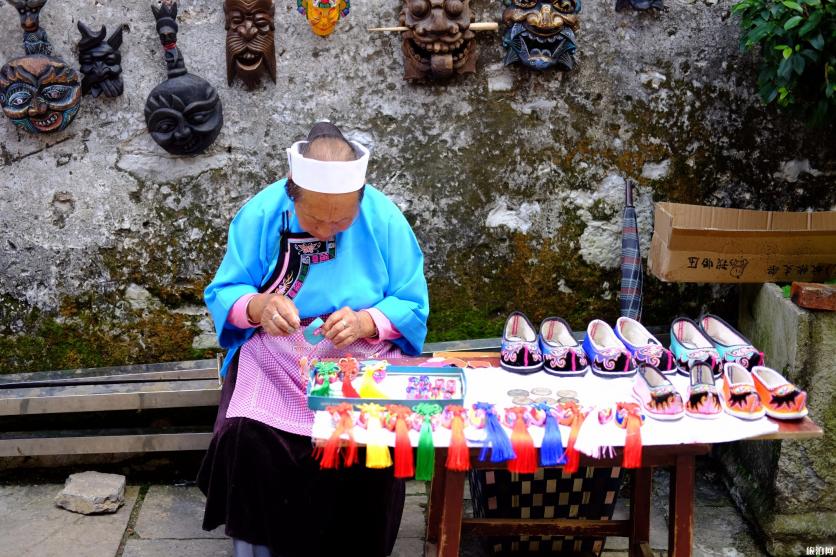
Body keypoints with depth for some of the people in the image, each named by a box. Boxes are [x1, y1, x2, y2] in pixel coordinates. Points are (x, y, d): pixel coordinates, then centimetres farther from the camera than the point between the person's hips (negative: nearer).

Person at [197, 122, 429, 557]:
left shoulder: (385, 219, -11)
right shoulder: (261, 214, -10)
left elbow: (413, 306, -5)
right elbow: (223, 293, -4)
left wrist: (364, 322, -26)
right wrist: (258, 306, -28)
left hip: (362, 358, 0)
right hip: (275, 357, 1)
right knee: (245, 438, -26)